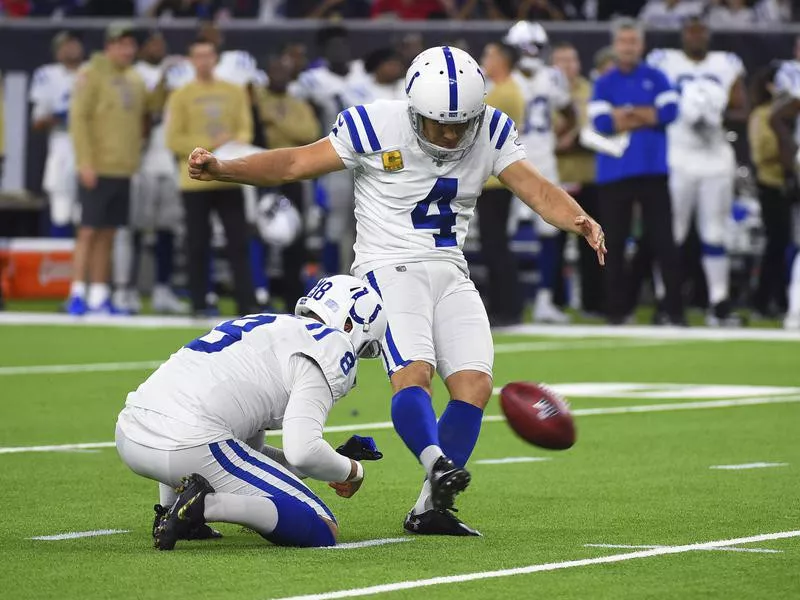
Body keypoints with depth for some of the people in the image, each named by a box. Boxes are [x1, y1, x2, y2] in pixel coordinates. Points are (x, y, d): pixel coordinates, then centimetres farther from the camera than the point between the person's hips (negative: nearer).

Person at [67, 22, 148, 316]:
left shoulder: (135, 80, 14)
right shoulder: (92, 75, -7)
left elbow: (141, 120, 23)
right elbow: (78, 119, -12)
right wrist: (85, 163, -17)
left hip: (123, 170, 7)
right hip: (97, 169, -7)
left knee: (107, 235, 8)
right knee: (89, 231, -6)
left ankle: (99, 296, 12)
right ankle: (77, 294, -4)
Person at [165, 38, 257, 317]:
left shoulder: (235, 92, 10)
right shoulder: (181, 96, 1)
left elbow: (245, 129, 6)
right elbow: (174, 140, -5)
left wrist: (235, 145, -16)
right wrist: (211, 145, -16)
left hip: (229, 179, 2)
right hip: (196, 180, -2)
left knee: (238, 242, -2)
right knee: (198, 245, 1)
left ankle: (246, 303, -3)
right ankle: (199, 304, 7)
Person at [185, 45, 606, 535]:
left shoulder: (491, 132, 2)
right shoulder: (376, 127, -9)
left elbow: (536, 188, -3)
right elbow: (295, 164, -7)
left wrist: (579, 219, -24)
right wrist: (221, 170, -18)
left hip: (451, 274, 5)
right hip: (391, 269, -4)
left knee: (474, 385, -9)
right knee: (413, 371, -27)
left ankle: (430, 507, -6)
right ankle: (439, 466, -47)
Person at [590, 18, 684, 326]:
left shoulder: (656, 78, 7)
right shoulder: (603, 84, 7)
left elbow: (669, 111, -8)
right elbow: (601, 122, -7)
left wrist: (624, 114, -7)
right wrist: (646, 117, -8)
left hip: (652, 170, -1)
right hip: (614, 172, 1)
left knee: (662, 240, -3)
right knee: (615, 243, 5)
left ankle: (674, 308, -2)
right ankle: (617, 309, 11)